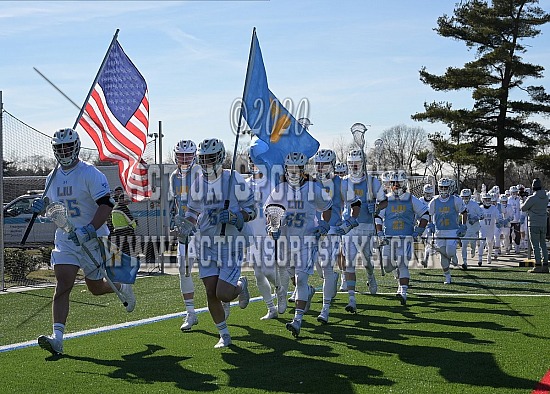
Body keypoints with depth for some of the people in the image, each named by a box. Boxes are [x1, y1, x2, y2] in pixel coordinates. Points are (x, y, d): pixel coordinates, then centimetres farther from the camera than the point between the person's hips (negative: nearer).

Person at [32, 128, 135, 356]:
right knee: (62, 284, -11)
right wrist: (41, 206, -2)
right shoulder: (52, 178, 9)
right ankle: (57, 338, -16)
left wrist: (89, 230, -31)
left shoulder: (91, 174, -12)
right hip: (65, 239, 4)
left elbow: (106, 205, -19)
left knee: (96, 287, 8)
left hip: (92, 240, -4)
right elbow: (52, 204, 22)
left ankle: (123, 288, 42)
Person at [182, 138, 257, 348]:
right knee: (211, 293, 2)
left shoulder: (234, 180, -9)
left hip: (231, 242, -4)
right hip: (208, 242, 4)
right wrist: (187, 225, 1)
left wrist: (235, 216, -22)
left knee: (224, 294, -11)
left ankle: (241, 286, 25)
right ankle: (224, 335, 20)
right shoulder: (198, 183, 5)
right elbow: (193, 210, 18)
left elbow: (252, 210, -4)